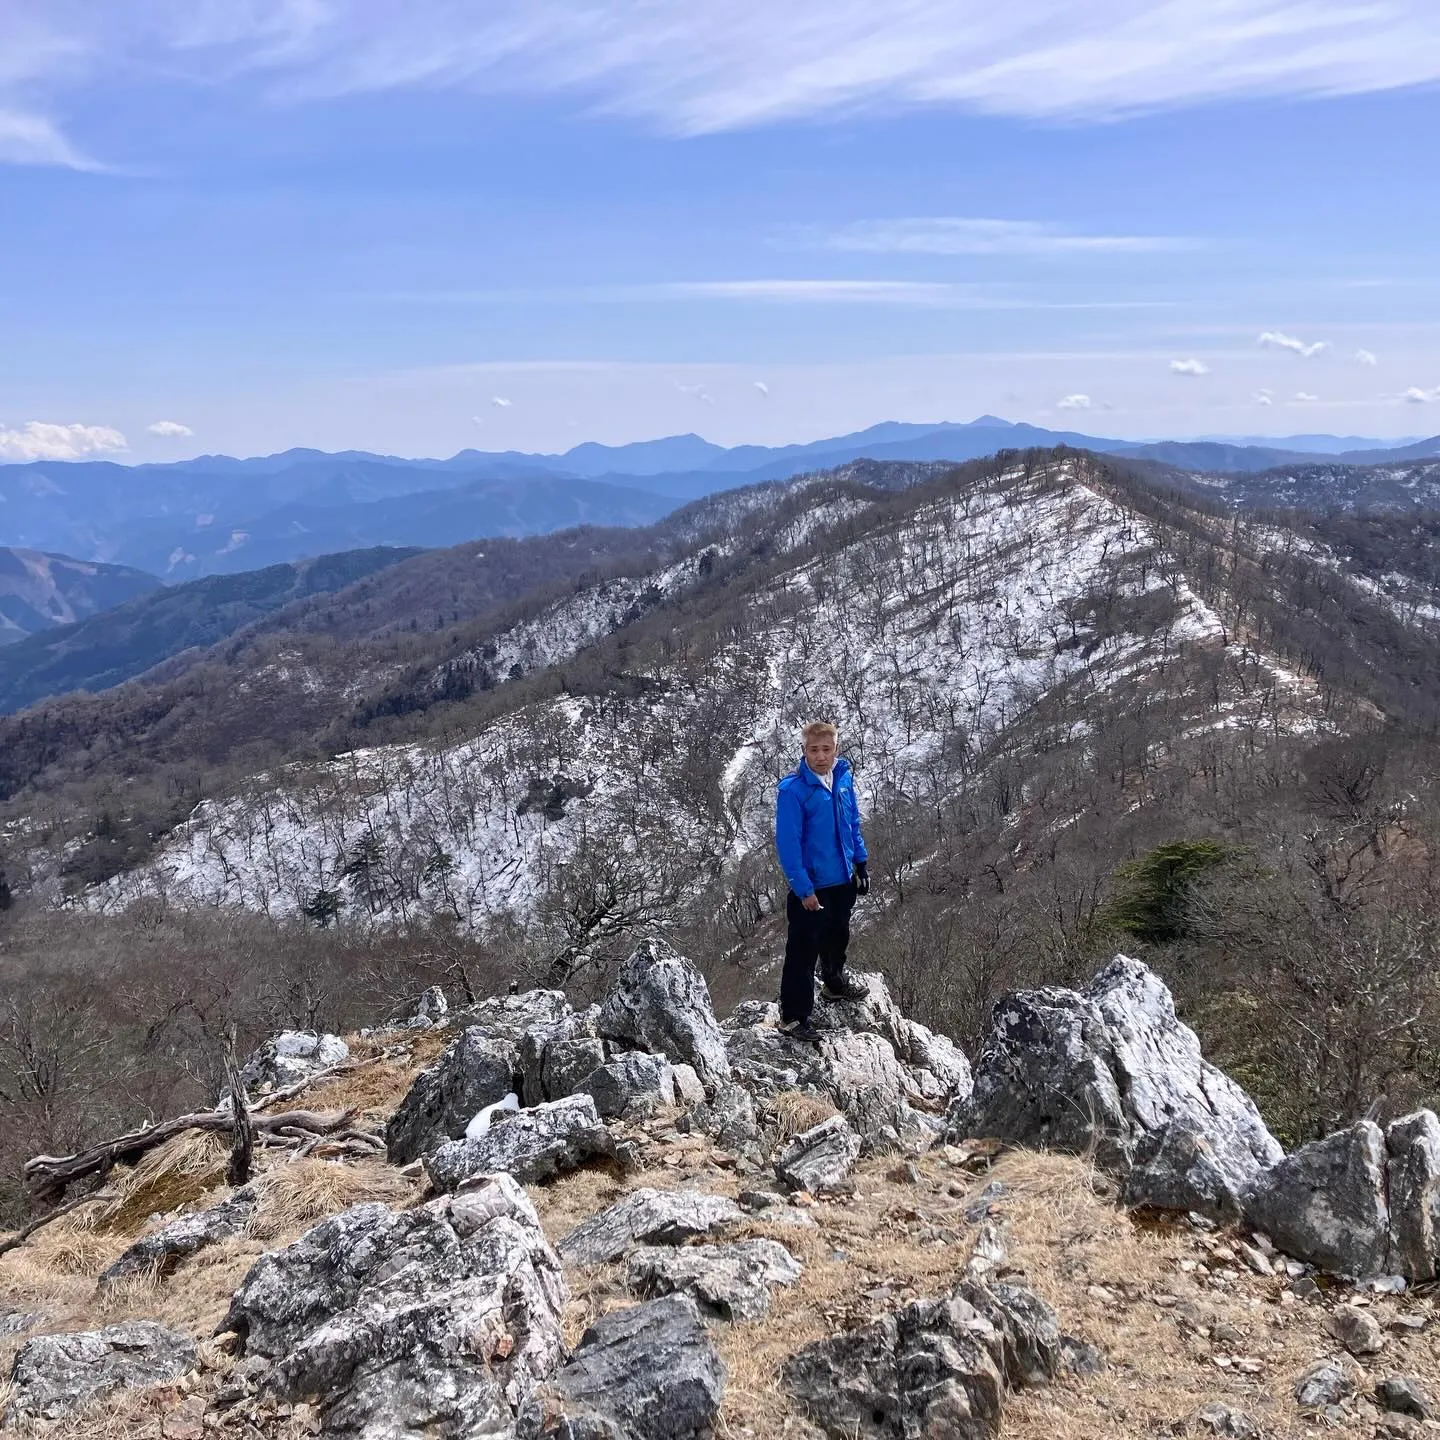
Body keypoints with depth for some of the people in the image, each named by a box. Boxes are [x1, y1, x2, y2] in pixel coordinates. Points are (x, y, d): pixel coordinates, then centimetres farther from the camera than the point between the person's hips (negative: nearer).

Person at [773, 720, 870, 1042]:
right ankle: (793, 1017, 14)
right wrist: (804, 889, -21)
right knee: (803, 951, 1)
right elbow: (787, 844, -21)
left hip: (844, 879, 7)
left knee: (838, 936, 27)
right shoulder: (792, 789, -23)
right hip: (811, 886, -7)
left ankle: (835, 983, 51)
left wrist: (861, 861, 11)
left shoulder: (843, 776, -4)